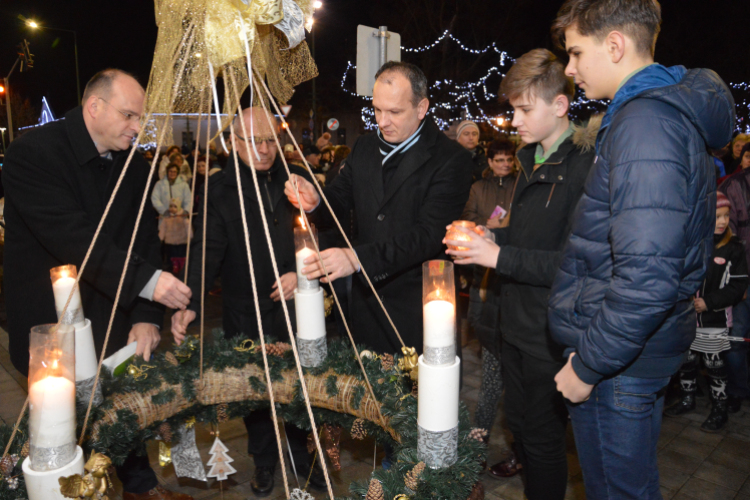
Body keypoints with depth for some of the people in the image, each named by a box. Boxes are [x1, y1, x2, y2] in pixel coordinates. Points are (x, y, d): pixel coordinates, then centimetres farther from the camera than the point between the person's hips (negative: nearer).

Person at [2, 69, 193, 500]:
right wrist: (147, 281, -33)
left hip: (114, 319, 5)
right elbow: (71, 237, -27)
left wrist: (147, 317, -11)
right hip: (52, 327, -4)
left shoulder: (135, 166, 2)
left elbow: (145, 240, -1)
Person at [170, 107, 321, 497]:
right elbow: (207, 251, -12)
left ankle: (302, 454, 38)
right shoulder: (218, 190, -5)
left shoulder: (296, 178, 1)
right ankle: (264, 461, 37)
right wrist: (191, 304, -24)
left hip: (295, 307, 2)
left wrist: (300, 273, -12)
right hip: (246, 316, -1)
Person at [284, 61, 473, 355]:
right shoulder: (365, 148, 7)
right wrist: (315, 200, -12)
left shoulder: (451, 160, -13)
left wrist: (358, 257, -32)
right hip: (366, 302, 5)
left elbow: (428, 235, -22)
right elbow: (340, 197, 13)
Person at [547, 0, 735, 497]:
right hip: (641, 351, 10)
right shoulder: (675, 108, 11)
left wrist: (589, 365, -19)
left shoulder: (644, 123, -22)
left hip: (620, 362, -10)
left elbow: (645, 276, -31)